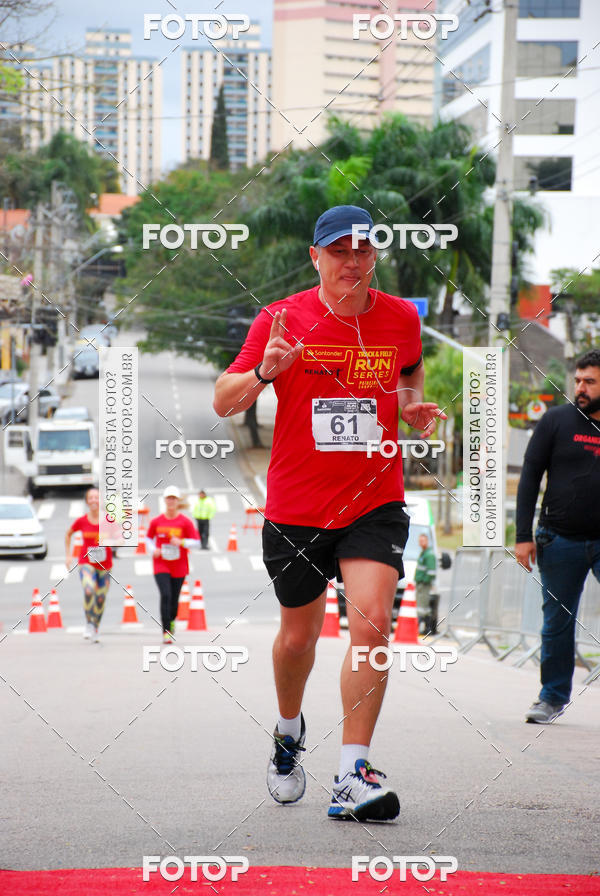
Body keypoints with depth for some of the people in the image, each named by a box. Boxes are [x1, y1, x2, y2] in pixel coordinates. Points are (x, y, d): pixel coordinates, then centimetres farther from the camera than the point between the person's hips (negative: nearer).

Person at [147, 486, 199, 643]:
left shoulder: (185, 522, -4)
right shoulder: (156, 521, 1)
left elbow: (195, 542, -3)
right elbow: (149, 538, 16)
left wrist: (181, 542, -21)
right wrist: (153, 549, -4)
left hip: (179, 567, 0)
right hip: (161, 565, 0)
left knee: (174, 599, 8)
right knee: (165, 595, -15)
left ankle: (172, 620, 41)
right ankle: (166, 632, -13)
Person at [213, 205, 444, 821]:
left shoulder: (401, 317, 1)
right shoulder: (280, 320, -5)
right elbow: (223, 403, -4)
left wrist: (414, 405, 1)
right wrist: (263, 373, -24)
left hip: (375, 504, 0)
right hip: (294, 509, 0)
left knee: (372, 623, -19)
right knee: (298, 636, 13)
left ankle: (353, 778, -15)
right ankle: (289, 730, 45)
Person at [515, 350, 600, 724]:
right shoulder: (556, 421, 1)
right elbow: (530, 477, 2)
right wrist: (524, 536, -4)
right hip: (560, 541, 0)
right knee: (557, 623, 7)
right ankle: (554, 697, 21)